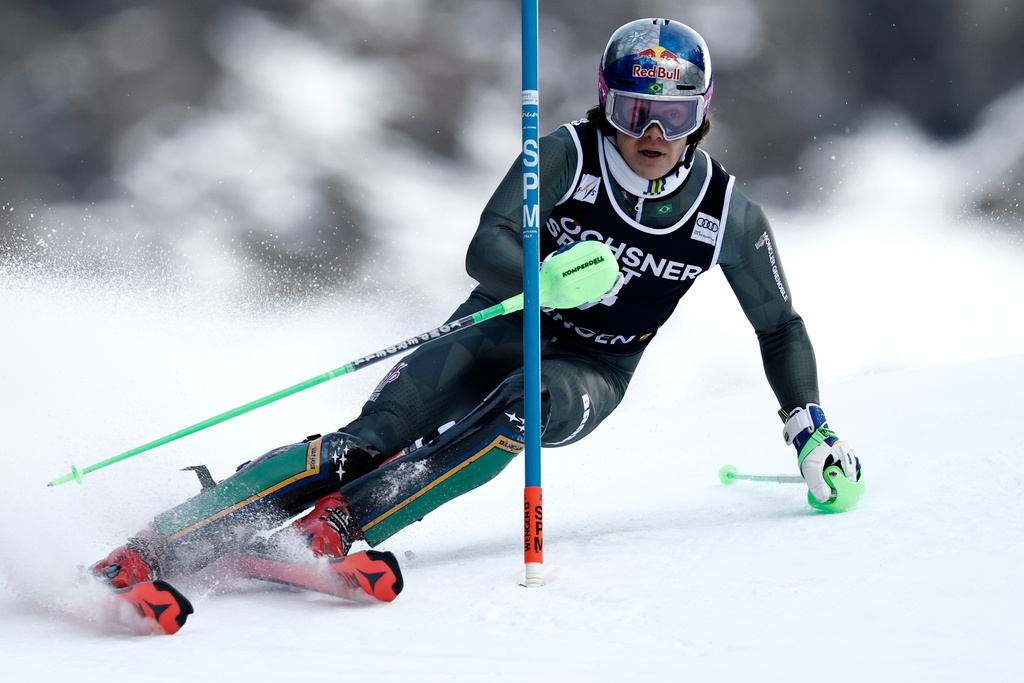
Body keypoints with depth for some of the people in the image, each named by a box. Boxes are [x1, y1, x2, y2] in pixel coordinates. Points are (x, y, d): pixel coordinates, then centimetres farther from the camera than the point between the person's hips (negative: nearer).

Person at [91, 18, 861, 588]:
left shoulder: (731, 217, -10)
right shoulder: (567, 156, -15)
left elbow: (781, 327, 6)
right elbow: (486, 251, -22)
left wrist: (809, 424, -2)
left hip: (587, 374, 1)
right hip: (503, 329, -1)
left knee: (528, 401, -37)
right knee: (372, 440, -26)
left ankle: (335, 525, -43)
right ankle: (163, 542, -32)